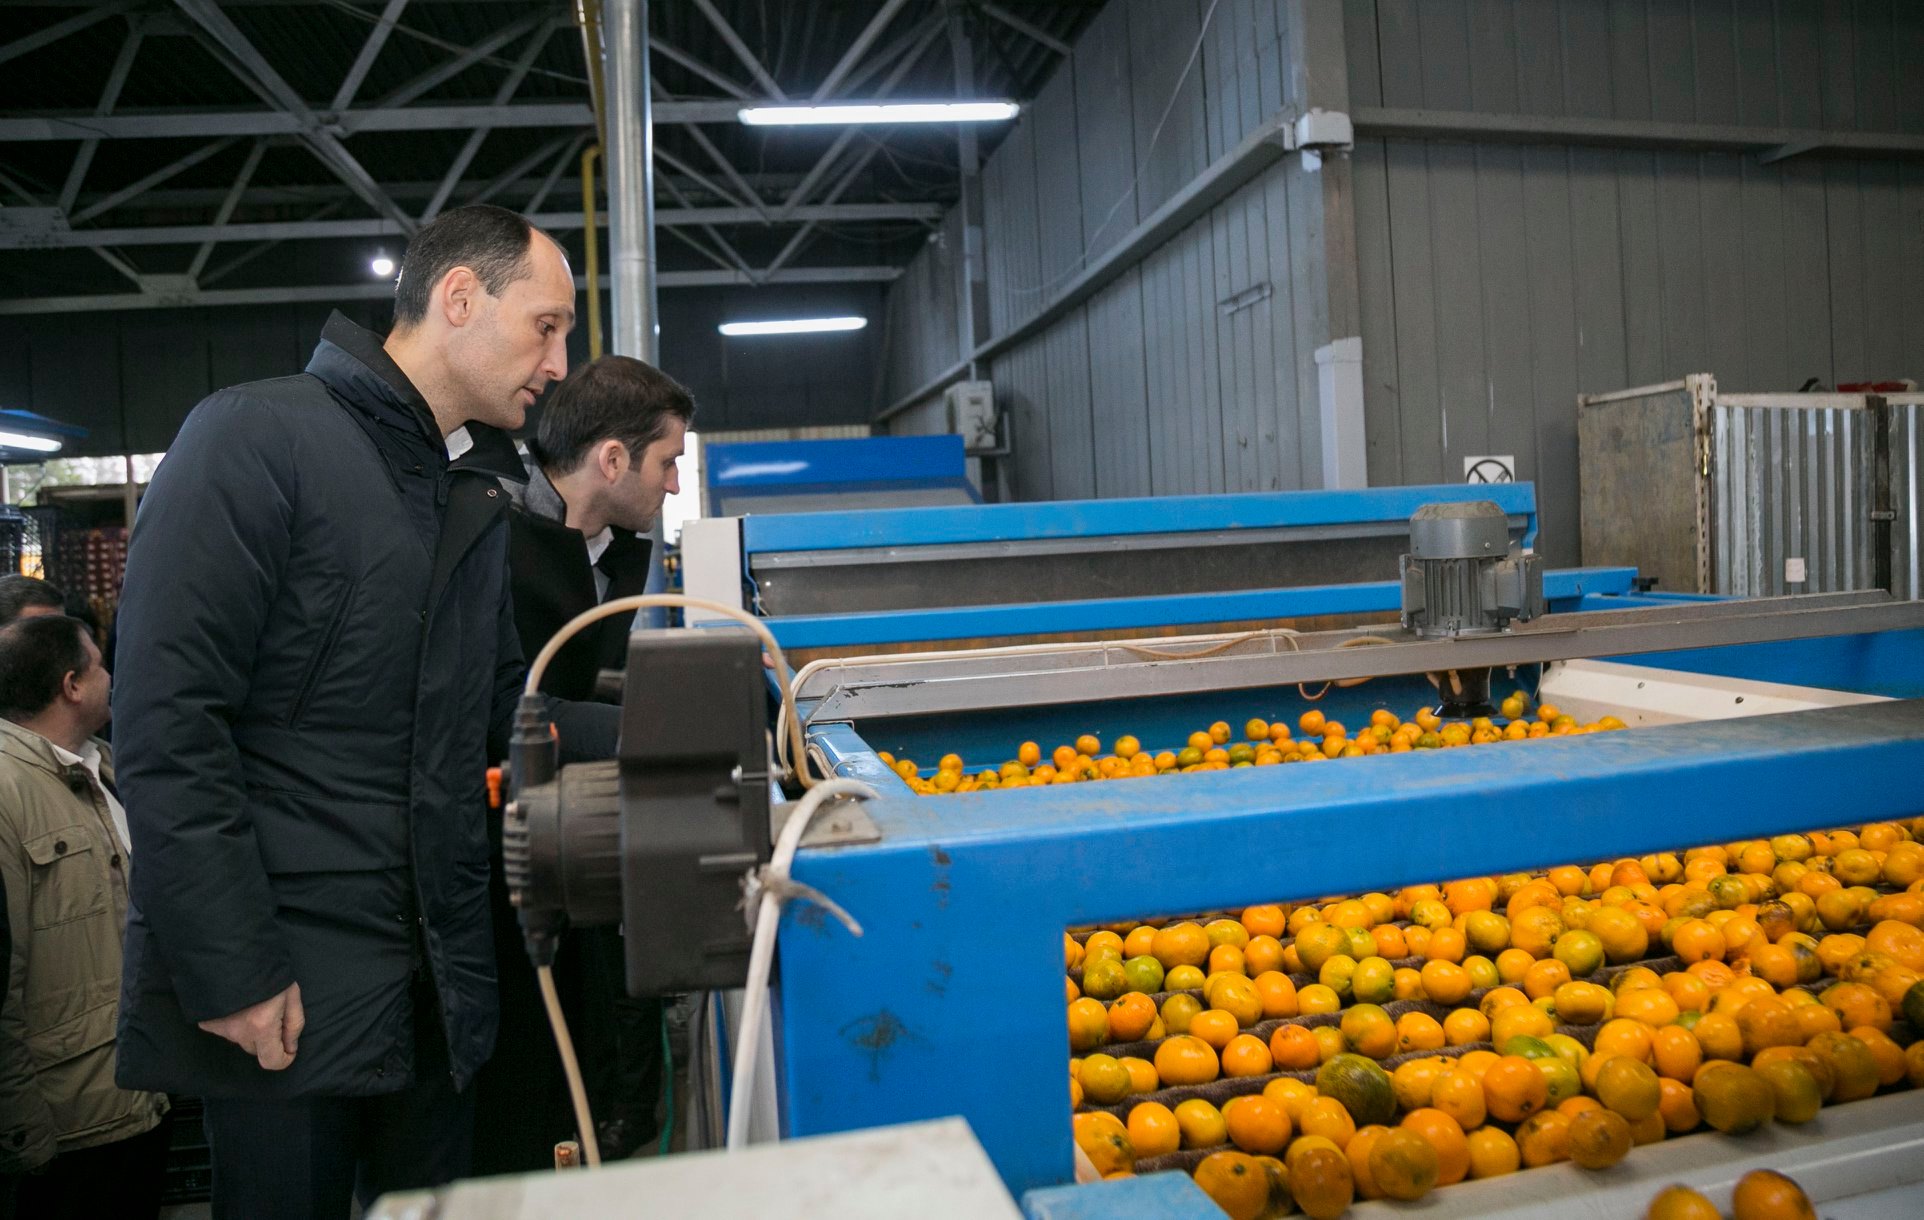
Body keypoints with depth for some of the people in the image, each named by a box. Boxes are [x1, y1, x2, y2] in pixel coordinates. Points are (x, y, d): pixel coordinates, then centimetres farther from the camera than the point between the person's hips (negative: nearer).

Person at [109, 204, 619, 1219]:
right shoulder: (258, 437, -12)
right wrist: (231, 974, -18)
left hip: (437, 974, 7)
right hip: (287, 984, -7)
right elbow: (169, 726, -17)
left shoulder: (476, 495, 13)